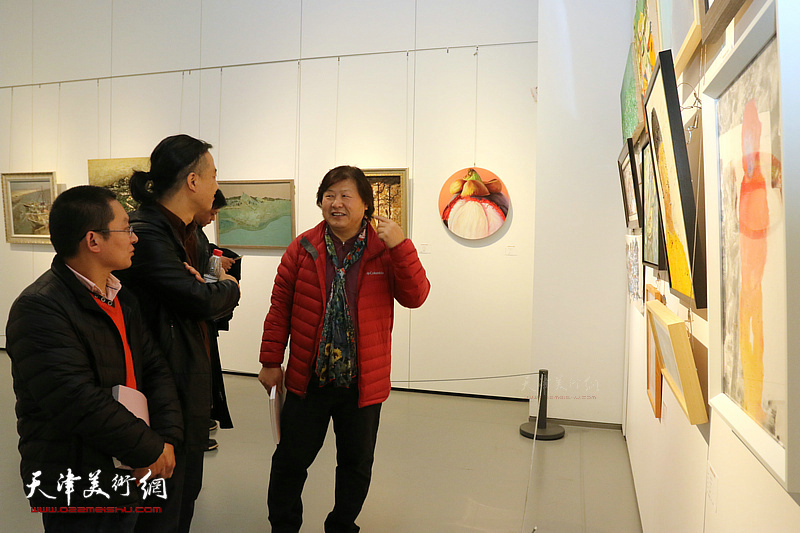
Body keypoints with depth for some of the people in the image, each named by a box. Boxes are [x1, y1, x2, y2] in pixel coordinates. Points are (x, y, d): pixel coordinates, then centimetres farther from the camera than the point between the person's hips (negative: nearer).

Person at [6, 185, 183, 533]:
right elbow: (80, 403, -29)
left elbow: (154, 367, 4)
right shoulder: (40, 309, -22)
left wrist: (168, 438, -9)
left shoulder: (120, 296, 6)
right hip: (76, 490, -7)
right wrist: (151, 450, -20)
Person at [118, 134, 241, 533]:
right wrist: (228, 287, -3)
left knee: (186, 490, 24)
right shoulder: (145, 233, -23)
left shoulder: (184, 232, 9)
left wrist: (212, 288, -11)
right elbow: (200, 301, -25)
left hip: (190, 382, 10)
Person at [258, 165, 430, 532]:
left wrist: (400, 247, -25)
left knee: (356, 464, 17)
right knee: (290, 460, 14)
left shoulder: (385, 250, -3)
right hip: (308, 378, 0)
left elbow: (415, 296, -13)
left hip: (363, 381, 0)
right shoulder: (302, 248, -2)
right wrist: (271, 361, 1)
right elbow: (280, 307, 1)